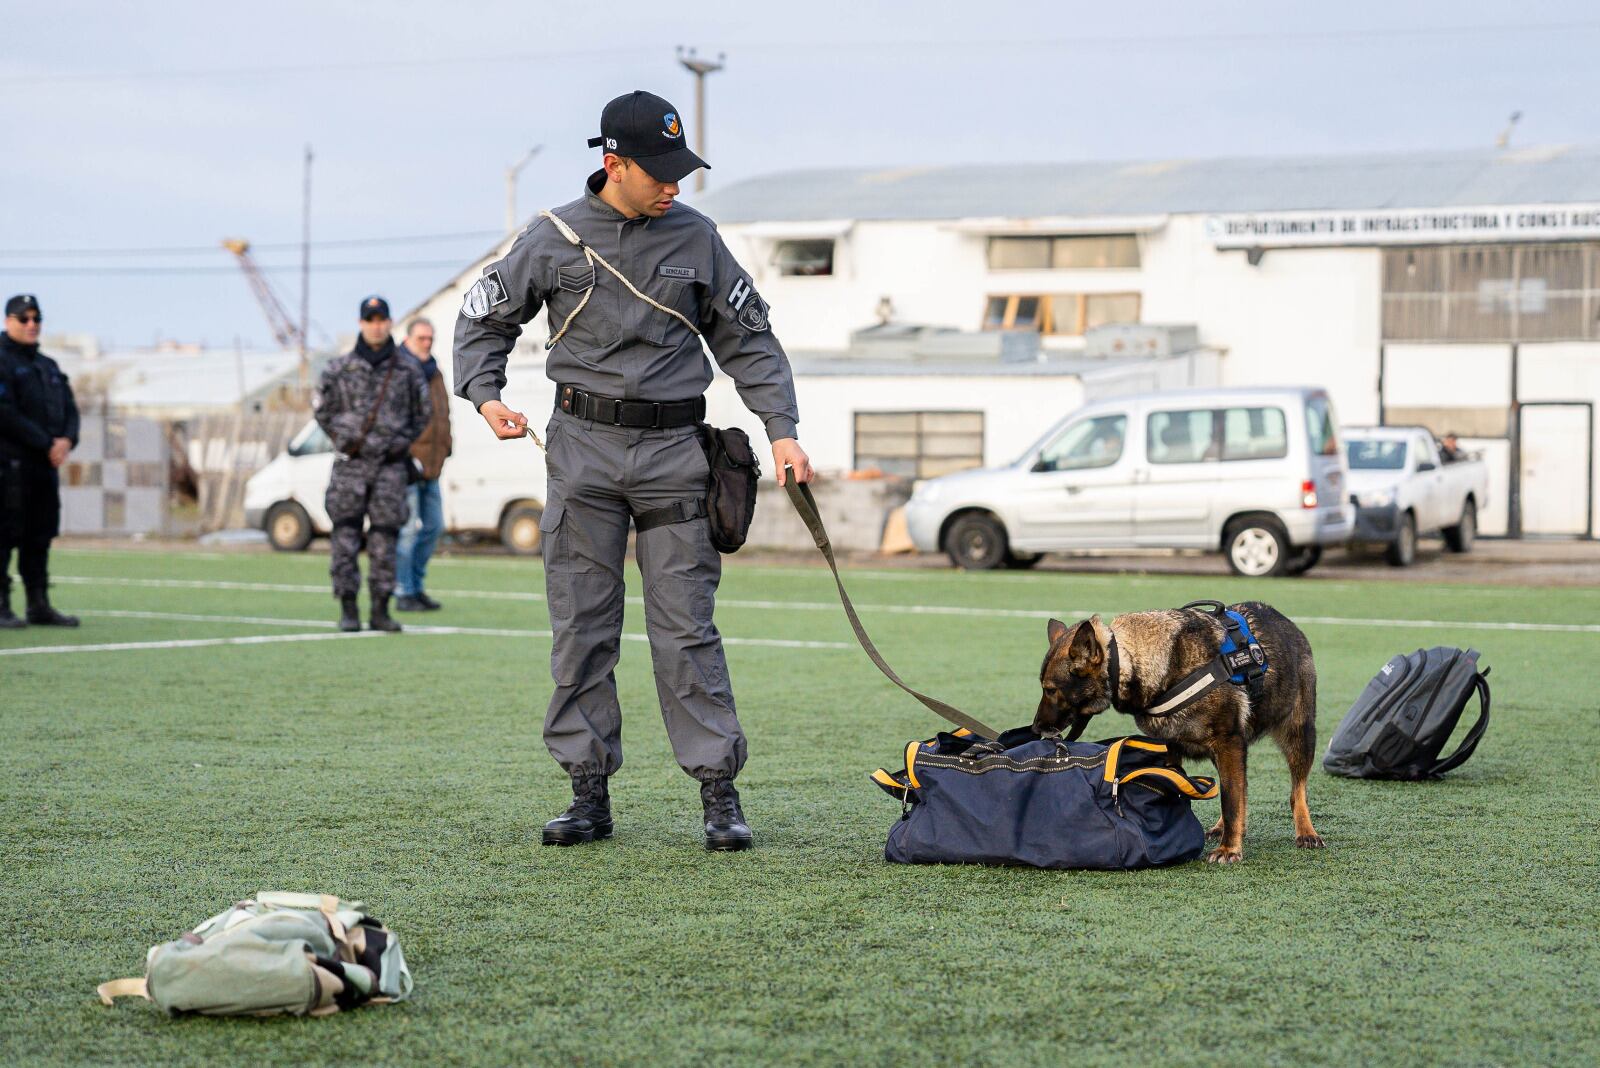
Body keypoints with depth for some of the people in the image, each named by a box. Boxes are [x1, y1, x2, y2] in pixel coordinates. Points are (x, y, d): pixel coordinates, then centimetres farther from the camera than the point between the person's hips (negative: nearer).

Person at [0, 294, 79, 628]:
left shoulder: (48, 366, 21)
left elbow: (70, 409, 17)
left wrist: (67, 440, -5)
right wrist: (47, 444, -14)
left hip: (47, 464, 8)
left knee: (41, 535, 9)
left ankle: (39, 606, 13)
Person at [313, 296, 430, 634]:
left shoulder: (408, 369, 5)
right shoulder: (339, 368, 3)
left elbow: (421, 414, 16)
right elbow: (322, 410, 14)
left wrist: (399, 443, 11)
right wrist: (344, 441, 10)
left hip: (391, 466, 1)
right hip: (350, 466, 0)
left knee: (384, 538, 0)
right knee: (345, 536, -4)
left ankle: (381, 610, 5)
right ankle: (348, 609, 2)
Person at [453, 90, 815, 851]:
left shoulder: (695, 238, 5)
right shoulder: (554, 239, 2)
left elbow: (747, 339, 11)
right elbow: (484, 318, 12)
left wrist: (782, 431, 2)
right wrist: (485, 394, -5)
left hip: (672, 451, 0)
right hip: (583, 447, 0)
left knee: (686, 628, -2)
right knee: (581, 627, 2)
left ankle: (718, 792, 0)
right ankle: (590, 792, 8)